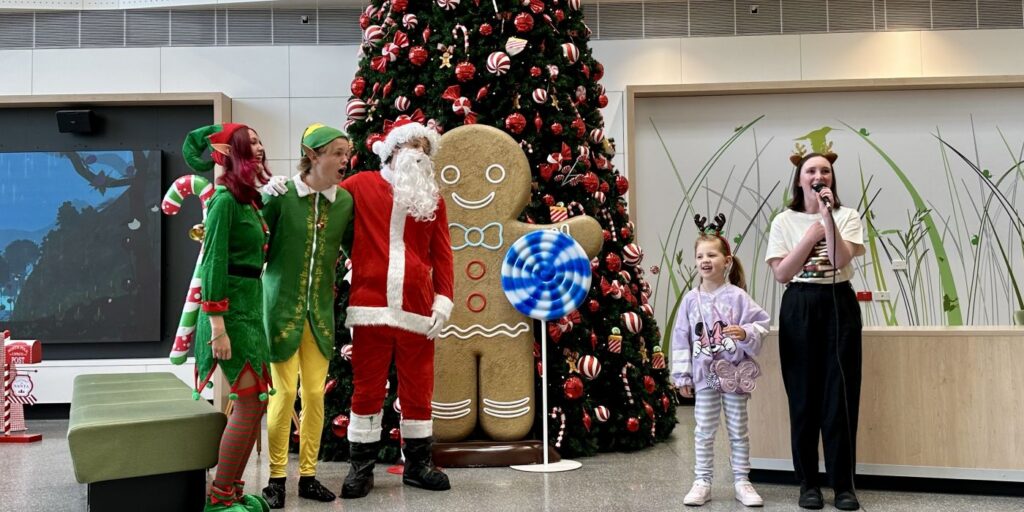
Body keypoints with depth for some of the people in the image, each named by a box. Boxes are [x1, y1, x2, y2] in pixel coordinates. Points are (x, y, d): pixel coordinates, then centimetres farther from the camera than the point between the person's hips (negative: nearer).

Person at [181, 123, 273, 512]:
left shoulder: (249, 200, 14)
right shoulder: (225, 199, -12)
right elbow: (213, 263, -17)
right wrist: (217, 326, -21)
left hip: (250, 308, 9)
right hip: (229, 309, -9)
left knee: (255, 403, 10)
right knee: (249, 402, -8)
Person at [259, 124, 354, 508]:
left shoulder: (345, 201, 1)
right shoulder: (282, 194, -10)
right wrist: (267, 201, -18)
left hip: (320, 310, 4)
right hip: (282, 306, -4)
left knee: (315, 393, 7)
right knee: (284, 392, -1)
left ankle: (308, 475, 21)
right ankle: (276, 478, 15)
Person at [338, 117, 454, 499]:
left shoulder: (431, 198, 12)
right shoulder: (360, 186, 6)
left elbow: (441, 254, 10)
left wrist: (443, 299, 1)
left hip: (418, 310, 2)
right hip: (370, 308, -2)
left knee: (418, 389, 9)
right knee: (367, 389, 5)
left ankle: (417, 465, 23)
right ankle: (361, 468, 18)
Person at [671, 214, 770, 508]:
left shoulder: (737, 296, -7)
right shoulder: (691, 299, 0)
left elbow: (761, 324, -5)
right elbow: (681, 339, 2)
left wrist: (746, 333, -26)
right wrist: (682, 376, 1)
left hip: (735, 373, -2)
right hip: (704, 374, 2)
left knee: (738, 431, 9)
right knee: (703, 432, 7)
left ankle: (742, 482, 21)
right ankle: (702, 482, 17)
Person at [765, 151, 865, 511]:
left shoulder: (847, 216, 3)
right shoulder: (784, 221, 4)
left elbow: (842, 260, -13)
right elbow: (781, 274, -6)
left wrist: (828, 217, -19)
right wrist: (813, 231, -9)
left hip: (840, 306, 0)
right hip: (799, 309, 0)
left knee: (840, 394, 0)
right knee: (804, 395, 4)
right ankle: (808, 482, 15)